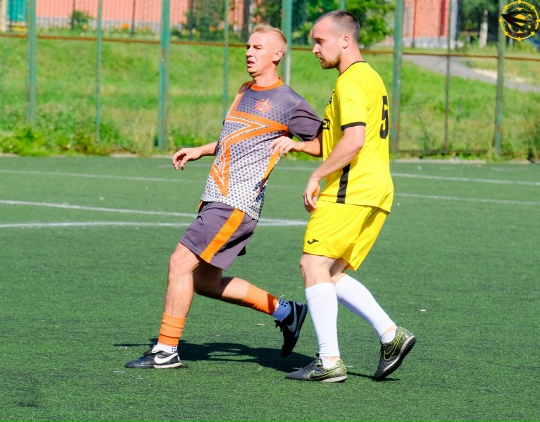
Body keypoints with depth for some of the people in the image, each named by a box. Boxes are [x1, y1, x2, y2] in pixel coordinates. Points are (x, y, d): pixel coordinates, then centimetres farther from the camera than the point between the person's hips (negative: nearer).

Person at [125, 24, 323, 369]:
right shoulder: (245, 92, 19)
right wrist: (200, 151, 27)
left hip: (237, 204, -9)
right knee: (205, 282, 12)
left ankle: (167, 350, -5)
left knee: (181, 262, -13)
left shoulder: (289, 103, -6)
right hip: (216, 198, 9)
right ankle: (284, 312, 24)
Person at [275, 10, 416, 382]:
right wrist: (298, 144, 18)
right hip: (377, 190, 10)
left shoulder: (351, 82, -11)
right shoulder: (371, 78, 22)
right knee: (331, 274, 11)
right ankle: (391, 334, 2)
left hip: (352, 187, -10)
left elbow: (353, 140, -22)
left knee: (314, 265, -9)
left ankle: (330, 362, -12)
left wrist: (316, 177, -14)